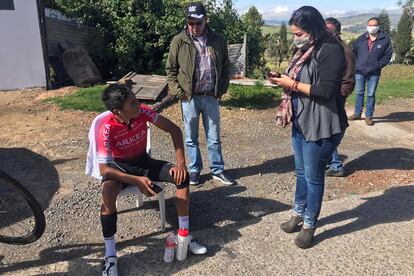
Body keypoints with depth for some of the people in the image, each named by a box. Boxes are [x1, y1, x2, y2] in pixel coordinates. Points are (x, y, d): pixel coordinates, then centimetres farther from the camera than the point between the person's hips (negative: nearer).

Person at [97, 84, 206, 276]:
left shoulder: (142, 112, -20)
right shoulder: (107, 129, -28)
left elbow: (174, 130, -12)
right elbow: (104, 168, -29)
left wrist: (180, 162, -20)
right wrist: (137, 180, -39)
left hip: (142, 161, 4)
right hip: (118, 167, -3)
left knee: (182, 176, -18)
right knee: (108, 192, -37)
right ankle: (110, 256, -22)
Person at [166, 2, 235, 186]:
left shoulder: (218, 40, 0)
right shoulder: (179, 41, -6)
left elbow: (225, 66, 10)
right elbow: (170, 69, 0)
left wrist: (222, 88, 2)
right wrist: (177, 91, -8)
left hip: (211, 97, 2)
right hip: (189, 98, -1)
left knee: (214, 137, 12)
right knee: (191, 138, 11)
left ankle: (217, 170, 26)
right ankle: (194, 170, 27)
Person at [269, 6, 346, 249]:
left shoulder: (331, 50, -16)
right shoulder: (305, 49, 11)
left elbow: (325, 90, -24)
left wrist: (292, 84, -17)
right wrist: (285, 80, -1)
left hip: (321, 126, -8)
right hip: (301, 121, 9)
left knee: (313, 176, 4)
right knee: (301, 171, 18)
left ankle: (309, 225, 21)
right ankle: (299, 214, 36)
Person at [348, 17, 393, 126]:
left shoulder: (385, 39, -1)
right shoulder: (361, 39, 3)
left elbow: (388, 55, 0)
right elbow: (353, 51, 10)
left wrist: (378, 65, -9)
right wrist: (356, 64, 0)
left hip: (374, 73, -2)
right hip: (359, 71, 2)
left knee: (371, 95, 4)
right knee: (359, 93, 11)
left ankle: (369, 116, 13)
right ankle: (357, 113, 23)